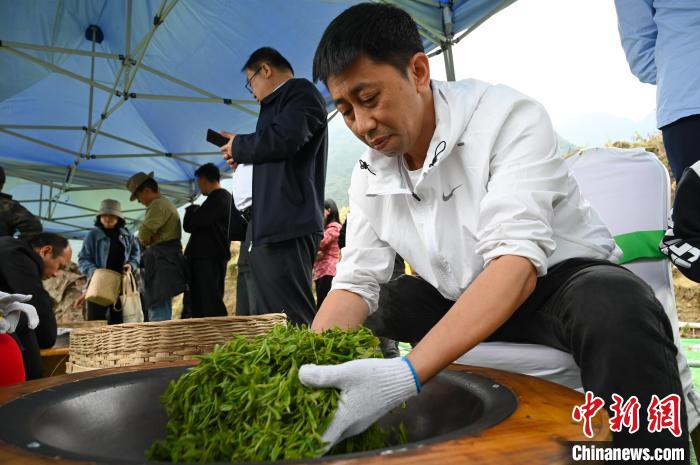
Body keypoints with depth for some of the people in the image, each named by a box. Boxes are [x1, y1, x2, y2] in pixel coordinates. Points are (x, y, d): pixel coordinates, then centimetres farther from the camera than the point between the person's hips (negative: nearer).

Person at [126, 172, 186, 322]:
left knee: (159, 315, -12)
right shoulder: (167, 204, 23)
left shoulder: (158, 205, -10)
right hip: (166, 260, 11)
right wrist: (153, 239, -1)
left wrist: (148, 239, 4)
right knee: (163, 313, 12)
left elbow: (143, 235, -17)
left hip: (161, 261, -11)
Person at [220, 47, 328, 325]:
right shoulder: (278, 105, 29)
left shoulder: (301, 91, 3)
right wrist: (242, 158, 15)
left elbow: (285, 139, -16)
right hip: (265, 227, 10)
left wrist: (239, 146, 1)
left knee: (294, 324, -12)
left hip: (285, 226, -10)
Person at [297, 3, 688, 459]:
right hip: (459, 301, 6)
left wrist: (407, 374, -47)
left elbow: (517, 260, -34)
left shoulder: (509, 117, -22)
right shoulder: (369, 177, -4)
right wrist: (305, 368, -27)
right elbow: (355, 283, -7)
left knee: (617, 310, -37)